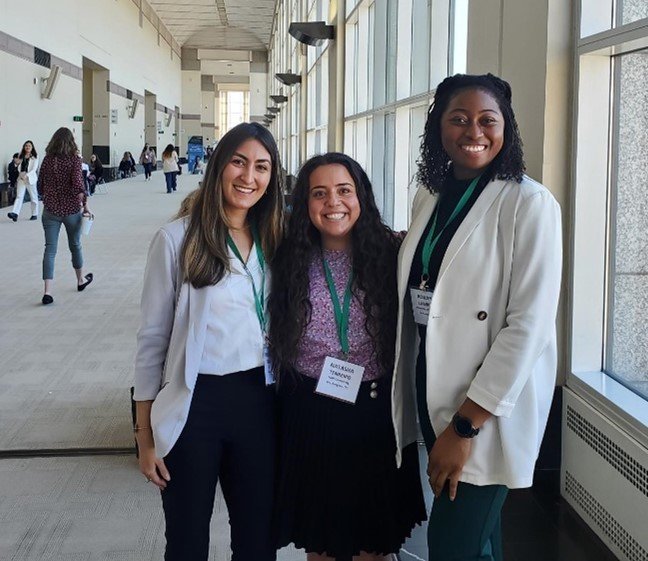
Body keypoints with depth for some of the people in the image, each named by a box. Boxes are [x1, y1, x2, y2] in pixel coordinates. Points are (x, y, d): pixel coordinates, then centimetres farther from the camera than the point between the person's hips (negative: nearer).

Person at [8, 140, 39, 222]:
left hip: (30, 178, -3)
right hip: (21, 178, 3)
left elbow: (34, 169, -10)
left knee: (33, 197, 7)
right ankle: (15, 213, -20)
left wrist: (27, 175, -22)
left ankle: (35, 214, 17)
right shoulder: (21, 156, 10)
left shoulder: (35, 157, -2)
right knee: (19, 196, -8)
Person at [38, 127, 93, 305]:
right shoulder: (74, 159, -9)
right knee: (75, 245, 18)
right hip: (71, 209, -2)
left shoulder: (47, 159, 2)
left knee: (50, 249, 0)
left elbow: (42, 185, 9)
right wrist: (85, 204, -10)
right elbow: (78, 185, -19)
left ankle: (48, 291, -12)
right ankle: (81, 279, 39)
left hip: (50, 209, 2)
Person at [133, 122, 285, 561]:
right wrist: (146, 435, -3)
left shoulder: (274, 241, 5)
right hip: (194, 405, -3)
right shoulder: (178, 238, -7)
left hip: (258, 401, 4)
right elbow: (153, 339, -4)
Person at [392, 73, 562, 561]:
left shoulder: (529, 204, -13)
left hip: (491, 407, -6)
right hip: (431, 389, 6)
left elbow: (529, 324, -18)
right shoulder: (429, 198, 7)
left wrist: (466, 425, -20)